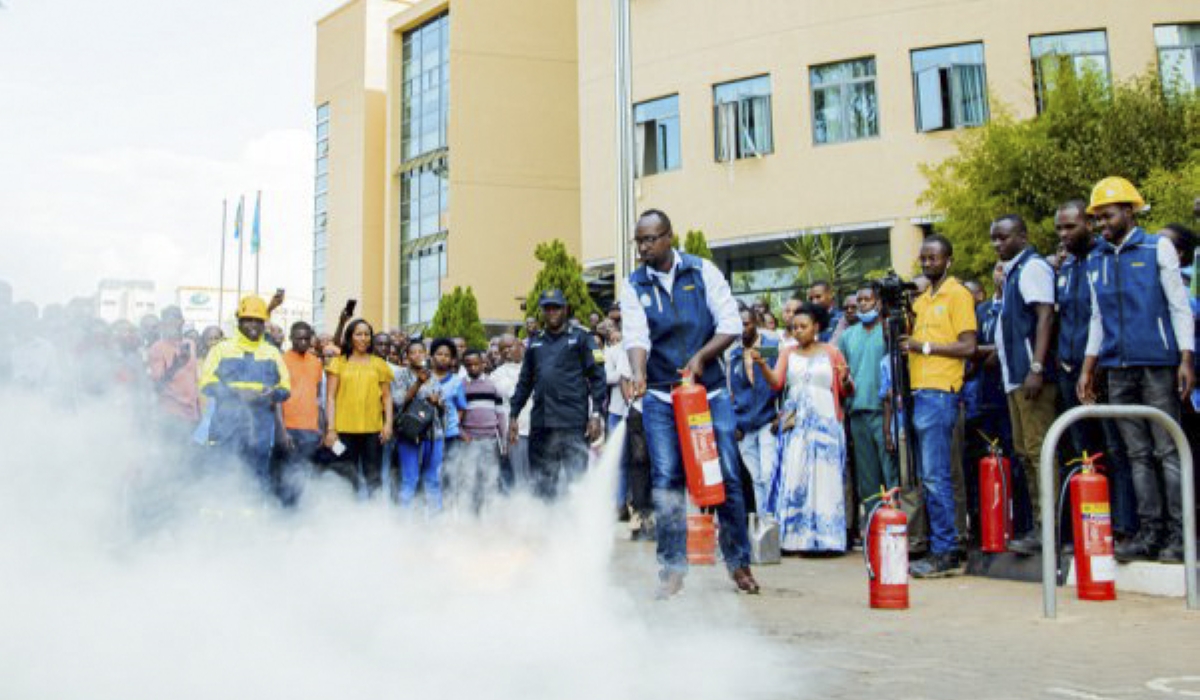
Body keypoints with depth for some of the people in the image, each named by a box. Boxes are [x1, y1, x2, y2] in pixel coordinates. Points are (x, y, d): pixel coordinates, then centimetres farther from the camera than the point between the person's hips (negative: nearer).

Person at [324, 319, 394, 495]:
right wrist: (330, 428, -5)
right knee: (345, 478, 3)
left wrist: (388, 423, -1)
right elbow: (330, 397, 3)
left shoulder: (379, 364, 12)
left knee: (373, 478, 1)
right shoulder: (338, 363, 7)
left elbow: (387, 396, 12)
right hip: (344, 430, -1)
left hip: (373, 430, 1)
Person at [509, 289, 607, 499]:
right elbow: (525, 382, 23)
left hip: (573, 424, -4)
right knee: (541, 480, 6)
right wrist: (513, 416, 16)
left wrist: (596, 414, -8)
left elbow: (597, 377, 1)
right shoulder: (535, 343, 20)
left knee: (576, 479, -6)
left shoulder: (580, 338, 7)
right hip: (541, 424, 4)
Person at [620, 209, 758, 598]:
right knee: (666, 482, -3)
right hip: (661, 397, 1)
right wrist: (638, 374, -29)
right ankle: (672, 568, 7)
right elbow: (636, 337, -11)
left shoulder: (702, 271, 1)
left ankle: (739, 561, 17)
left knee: (726, 476, 1)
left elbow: (731, 324, -3)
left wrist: (701, 357, -16)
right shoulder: (634, 286, 3)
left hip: (710, 391, 0)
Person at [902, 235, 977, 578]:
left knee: (935, 475, -10)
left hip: (940, 392, -8)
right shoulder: (921, 300, 21)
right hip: (919, 392, 8)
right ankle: (944, 549, 15)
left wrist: (924, 346, -13)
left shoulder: (958, 295, -3)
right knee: (929, 476, 9)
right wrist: (904, 339, 6)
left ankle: (945, 552, -5)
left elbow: (968, 346, -10)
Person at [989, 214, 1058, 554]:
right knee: (1026, 453, 11)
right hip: (1015, 377, 10)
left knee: (1038, 451, -10)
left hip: (1031, 375, -10)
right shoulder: (1013, 272, 21)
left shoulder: (1033, 267, -7)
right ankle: (1039, 525, 16)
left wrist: (1036, 368, -24)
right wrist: (997, 350, 21)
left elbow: (1045, 317, -17)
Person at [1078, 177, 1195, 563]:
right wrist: (1088, 370, 14)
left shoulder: (1157, 248, 3)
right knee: (1137, 454, 5)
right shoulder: (1095, 260, 14)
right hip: (1118, 370, 4)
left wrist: (1186, 360, -9)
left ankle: (1179, 532, 0)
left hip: (1157, 365, -4)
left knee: (1168, 451, -4)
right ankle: (1149, 531, 9)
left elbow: (1179, 306, 0)